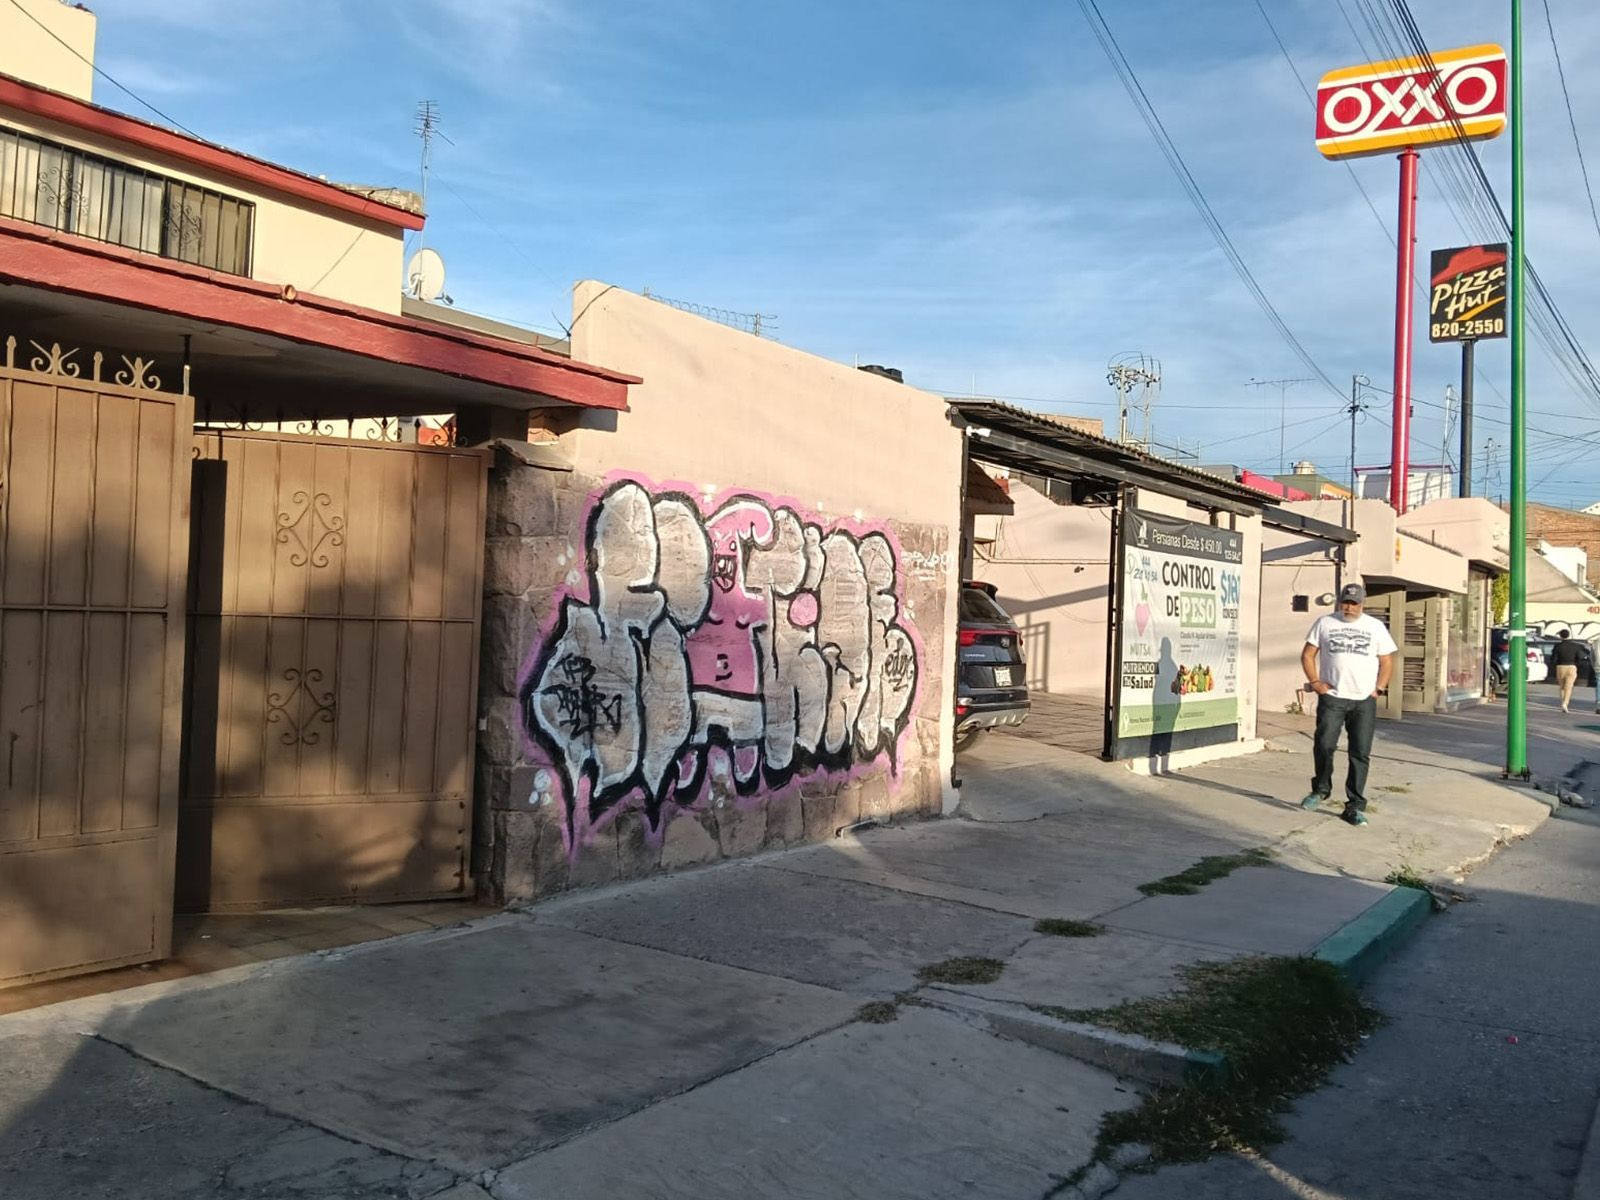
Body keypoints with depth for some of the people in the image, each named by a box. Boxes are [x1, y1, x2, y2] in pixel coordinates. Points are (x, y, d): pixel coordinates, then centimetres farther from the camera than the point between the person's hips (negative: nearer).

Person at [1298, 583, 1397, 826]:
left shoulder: (1375, 627, 10)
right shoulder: (1324, 623, 8)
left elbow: (1387, 661, 12)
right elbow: (1308, 654, 9)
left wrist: (1378, 689, 1)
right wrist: (1315, 682, -2)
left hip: (1364, 701, 1)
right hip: (1332, 697, -1)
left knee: (1360, 754, 0)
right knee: (1324, 746, -9)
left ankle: (1355, 806, 6)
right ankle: (1321, 789, 15)